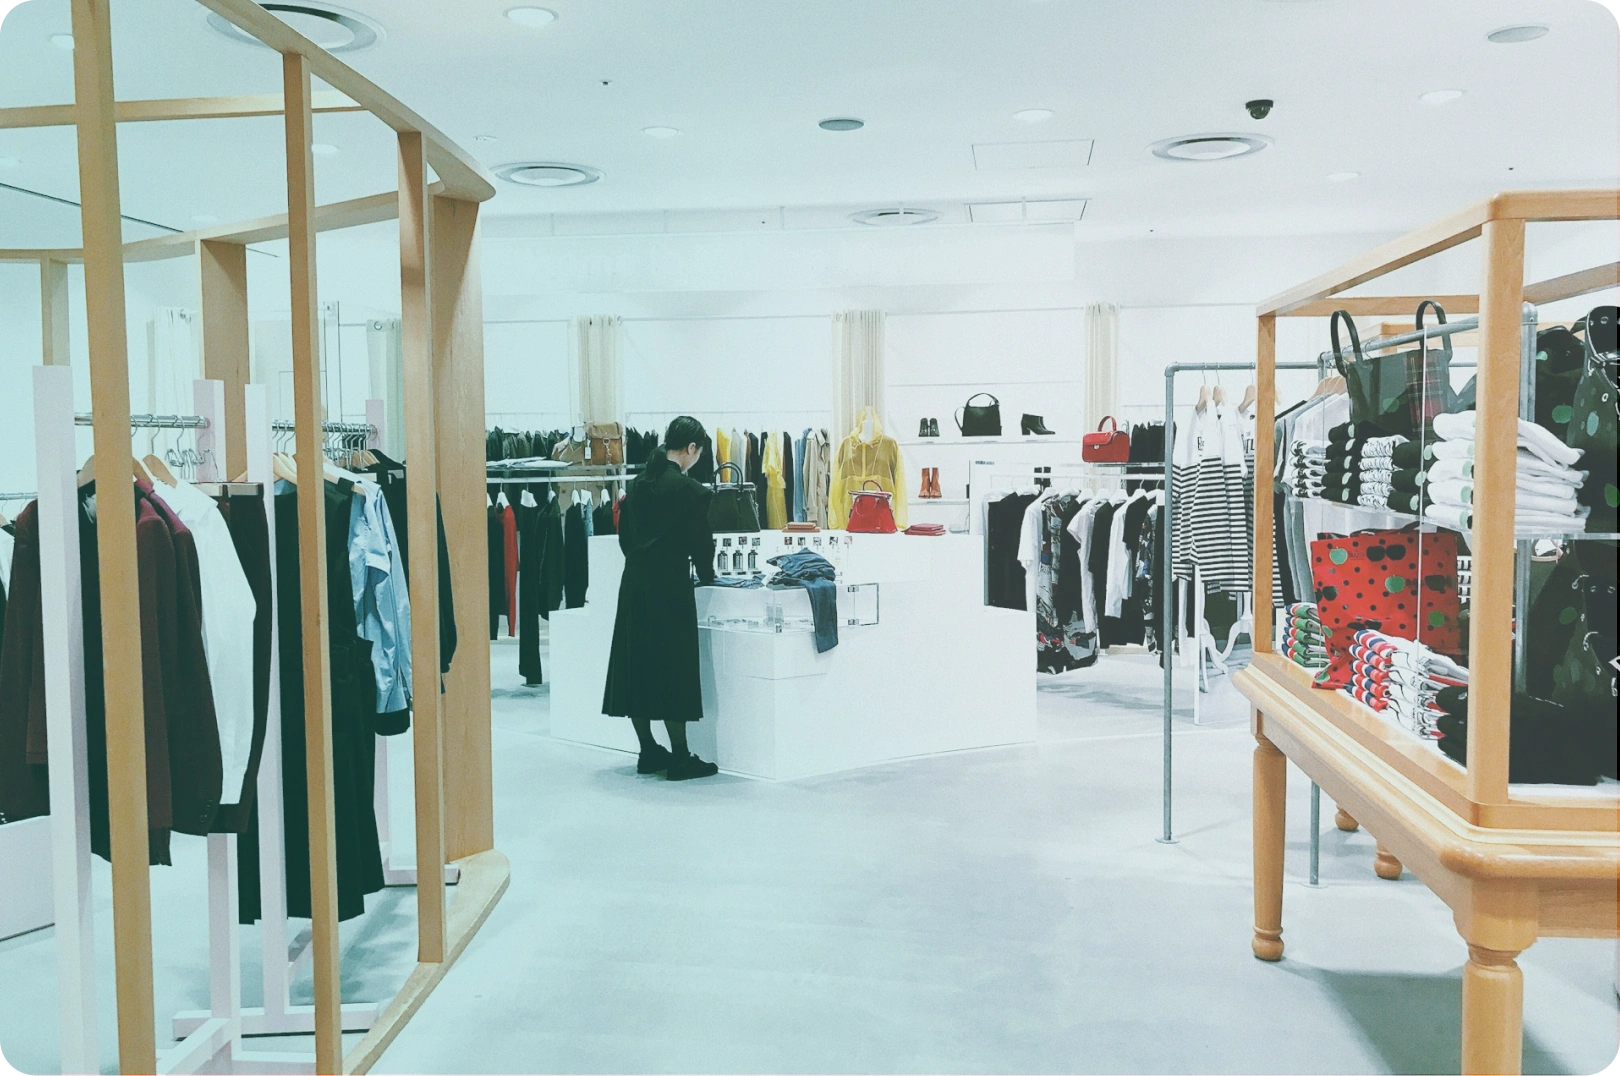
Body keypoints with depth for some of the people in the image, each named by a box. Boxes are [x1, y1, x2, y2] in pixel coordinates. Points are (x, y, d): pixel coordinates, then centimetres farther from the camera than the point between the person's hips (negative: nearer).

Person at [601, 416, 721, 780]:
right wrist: (707, 576, 12)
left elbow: (625, 537, 13)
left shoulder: (638, 484, 8)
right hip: (671, 588, -7)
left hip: (635, 585, 7)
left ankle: (648, 751, 21)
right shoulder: (692, 491, -11)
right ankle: (680, 759, 4)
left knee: (636, 664, 11)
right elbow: (701, 543, -5)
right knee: (673, 668, -1)